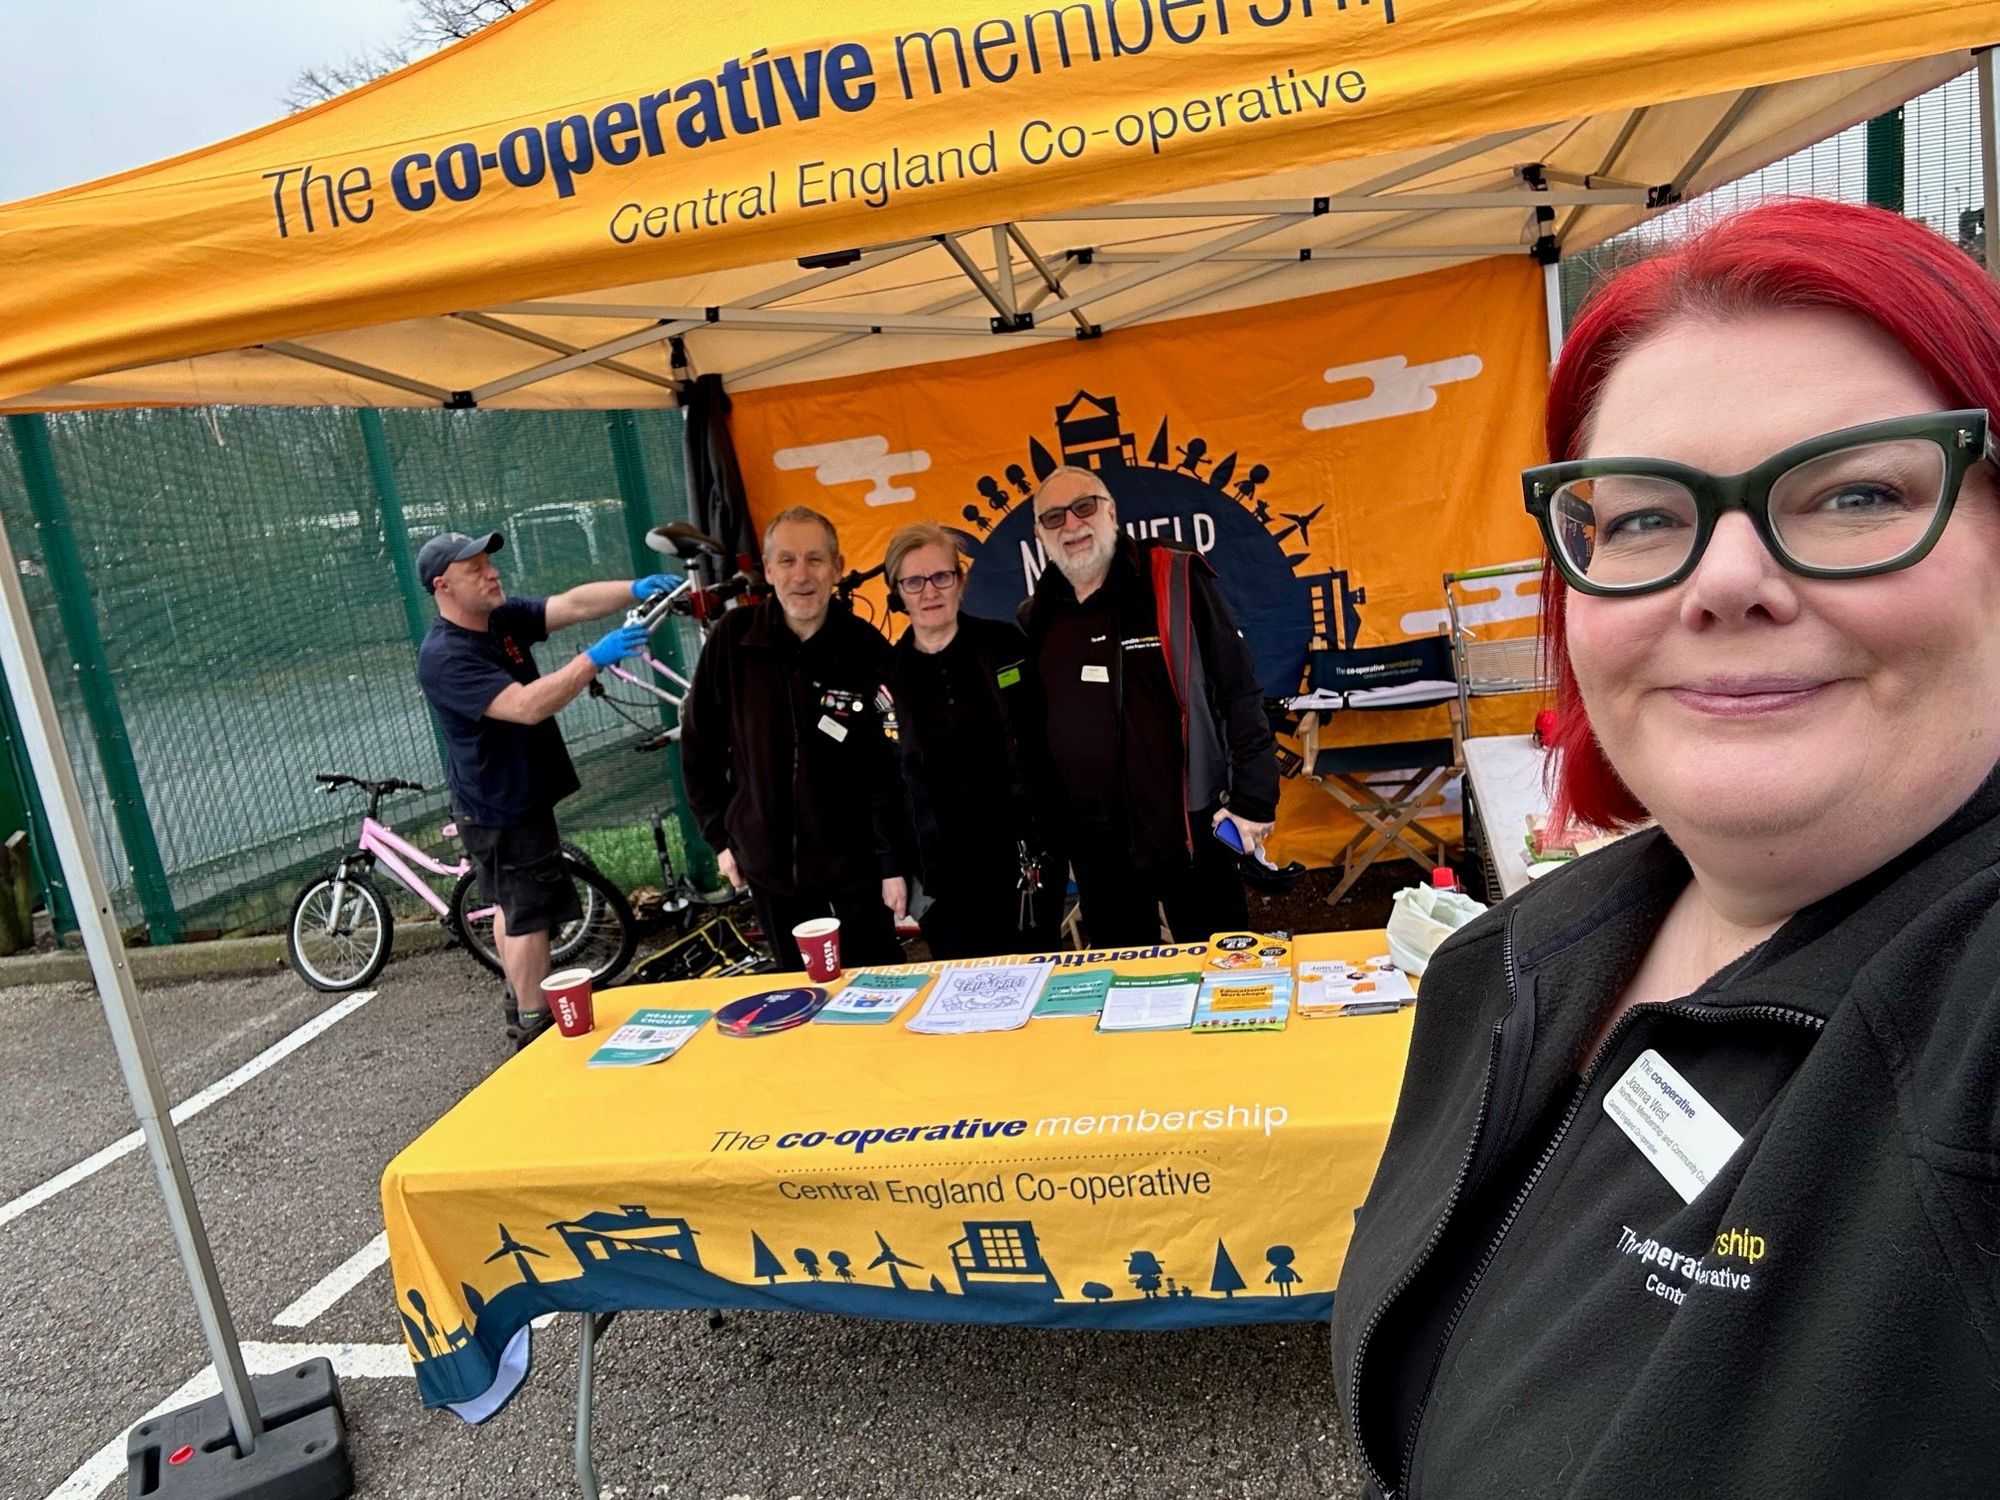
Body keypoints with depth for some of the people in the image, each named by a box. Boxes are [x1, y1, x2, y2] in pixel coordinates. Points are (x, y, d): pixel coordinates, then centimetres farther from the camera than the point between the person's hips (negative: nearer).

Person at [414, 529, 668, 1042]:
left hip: (519, 795, 10)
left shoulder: (504, 617, 1)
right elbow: (527, 706, -35)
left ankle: (521, 1004, 37)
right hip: (498, 809, -10)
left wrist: (634, 589, -26)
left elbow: (575, 604, -10)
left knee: (513, 906, 21)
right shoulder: (444, 657, -25)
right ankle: (535, 1026, 10)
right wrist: (595, 658, -39)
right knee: (530, 915, -2)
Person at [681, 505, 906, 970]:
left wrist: (893, 863, -8)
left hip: (854, 863, -2)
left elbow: (888, 766, -9)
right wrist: (720, 837, 4)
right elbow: (699, 745, 3)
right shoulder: (733, 639, -7)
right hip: (768, 862, 2)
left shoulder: (867, 649, -12)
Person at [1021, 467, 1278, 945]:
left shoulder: (1174, 580, -7)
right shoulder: (1036, 617, 6)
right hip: (1094, 847, 4)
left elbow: (1240, 691, -8)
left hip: (1188, 831, -4)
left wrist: (1252, 800, -9)